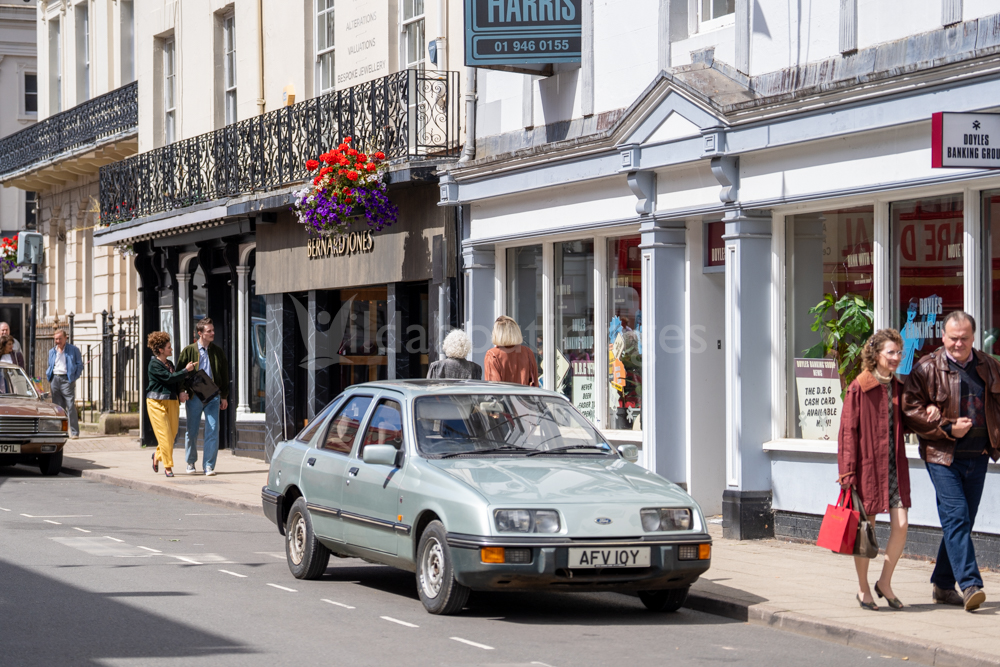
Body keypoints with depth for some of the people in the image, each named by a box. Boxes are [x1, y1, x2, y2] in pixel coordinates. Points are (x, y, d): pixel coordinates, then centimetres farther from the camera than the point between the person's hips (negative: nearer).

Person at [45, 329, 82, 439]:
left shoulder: (73, 350, 5)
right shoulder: (52, 352, 19)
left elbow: (79, 365, 3)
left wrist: (74, 378, -7)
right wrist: (49, 378, 8)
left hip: (66, 379, -5)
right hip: (55, 379, 5)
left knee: (70, 406, -10)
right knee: (57, 407, 5)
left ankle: (74, 432, -9)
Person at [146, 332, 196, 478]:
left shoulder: (169, 363, 15)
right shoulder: (154, 364, -9)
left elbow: (176, 382, 19)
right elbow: (169, 378, -19)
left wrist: (180, 393, -1)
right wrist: (186, 370, -13)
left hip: (172, 401, 7)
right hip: (157, 402, -7)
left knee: (172, 434, 6)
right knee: (164, 434, -8)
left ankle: (157, 455, 31)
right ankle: (167, 466, -1)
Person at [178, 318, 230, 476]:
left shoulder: (218, 352, 9)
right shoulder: (189, 351, 1)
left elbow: (224, 374, 13)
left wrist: (224, 396, 10)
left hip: (213, 396, 1)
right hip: (194, 396, -1)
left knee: (213, 431, -6)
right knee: (192, 432, 6)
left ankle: (209, 465, -2)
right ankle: (191, 463, 22)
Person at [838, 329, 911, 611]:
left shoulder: (897, 387, 10)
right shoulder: (859, 387, -8)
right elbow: (849, 430, -8)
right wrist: (848, 471, -12)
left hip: (893, 465, 5)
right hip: (867, 464, -5)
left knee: (901, 525, -4)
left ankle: (885, 583, 13)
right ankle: (863, 589, 17)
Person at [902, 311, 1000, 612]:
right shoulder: (927, 368, -4)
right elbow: (910, 409, -7)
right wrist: (947, 428, -13)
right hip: (942, 455, -5)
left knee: (962, 521, 9)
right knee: (956, 516, -15)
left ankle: (942, 585, 20)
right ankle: (970, 585, -19)